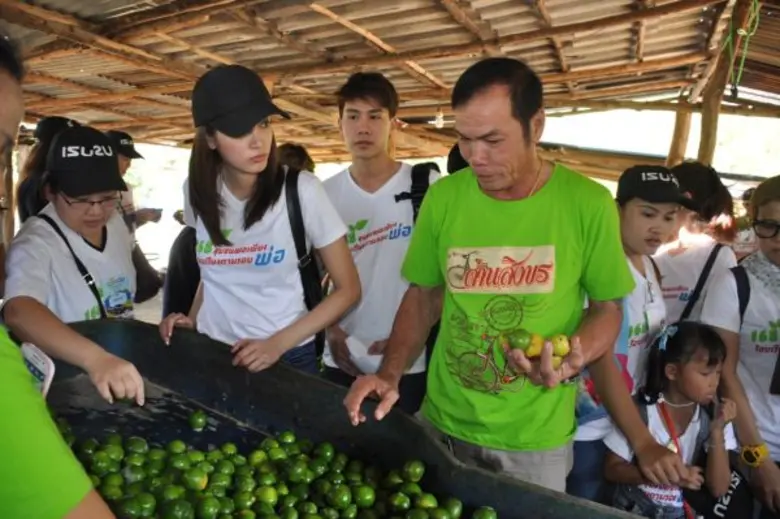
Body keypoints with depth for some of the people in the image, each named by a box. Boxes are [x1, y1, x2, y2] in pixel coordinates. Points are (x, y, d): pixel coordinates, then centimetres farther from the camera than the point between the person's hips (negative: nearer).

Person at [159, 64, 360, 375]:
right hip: (210, 354, 4)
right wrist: (192, 318, -2)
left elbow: (348, 289, -12)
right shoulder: (199, 189, -4)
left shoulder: (301, 190, -17)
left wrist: (278, 343, -17)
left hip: (287, 357, -3)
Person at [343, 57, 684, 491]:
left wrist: (572, 359, -22)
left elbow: (607, 307, -2)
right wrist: (390, 375, -11)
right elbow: (423, 296, 1)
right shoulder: (442, 199, -9)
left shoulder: (588, 204, -13)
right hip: (445, 423, 2)